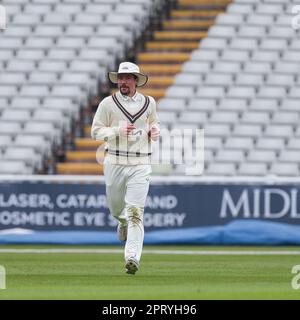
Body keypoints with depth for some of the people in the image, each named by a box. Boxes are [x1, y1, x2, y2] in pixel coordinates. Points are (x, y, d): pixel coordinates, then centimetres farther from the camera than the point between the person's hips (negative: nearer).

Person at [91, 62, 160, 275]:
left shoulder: (149, 103, 5)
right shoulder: (108, 103, -2)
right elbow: (96, 131, -1)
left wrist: (155, 131, 0)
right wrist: (117, 131, -17)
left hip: (140, 164, -1)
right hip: (115, 163, 1)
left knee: (135, 212, -12)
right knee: (115, 207, 15)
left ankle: (133, 257, -18)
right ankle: (123, 221, 53)